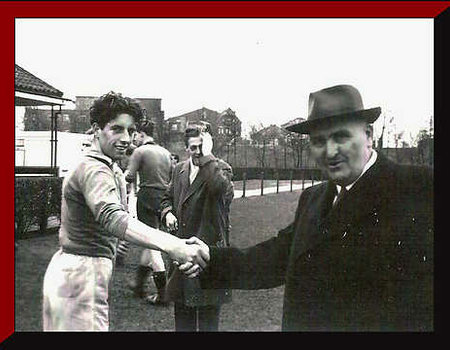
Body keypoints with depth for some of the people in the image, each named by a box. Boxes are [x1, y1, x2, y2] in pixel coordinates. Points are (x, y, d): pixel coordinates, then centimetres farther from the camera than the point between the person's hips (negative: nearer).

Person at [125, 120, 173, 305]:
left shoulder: (140, 151, -8)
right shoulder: (165, 152, 12)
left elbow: (130, 177, -12)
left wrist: (125, 173, 8)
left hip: (147, 197, -7)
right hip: (163, 198, 7)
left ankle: (162, 293, -3)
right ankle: (139, 283, 30)